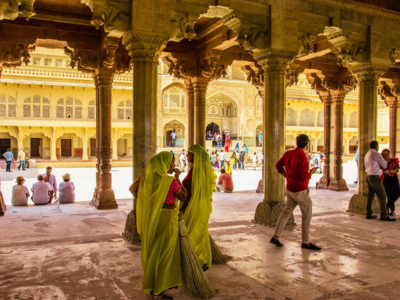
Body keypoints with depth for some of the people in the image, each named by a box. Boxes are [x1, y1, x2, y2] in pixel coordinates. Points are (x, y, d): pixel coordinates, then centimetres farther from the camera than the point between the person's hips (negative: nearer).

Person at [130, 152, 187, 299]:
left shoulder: (148, 176, -1)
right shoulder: (171, 181, -20)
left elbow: (132, 189, 10)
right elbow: (183, 197, -6)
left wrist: (145, 203, 9)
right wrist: (177, 178, -1)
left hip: (151, 217, 7)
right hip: (167, 218, -7)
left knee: (152, 249, 21)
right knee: (163, 253, 3)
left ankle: (150, 278, 37)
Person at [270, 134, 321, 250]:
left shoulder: (288, 153, 0)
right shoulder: (302, 158, -24)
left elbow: (278, 165, 12)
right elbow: (305, 177, -26)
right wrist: (311, 172, -5)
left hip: (290, 188, 8)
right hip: (300, 191, -8)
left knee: (286, 212, 15)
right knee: (307, 215, 5)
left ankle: (275, 237, 16)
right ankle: (305, 242, 14)